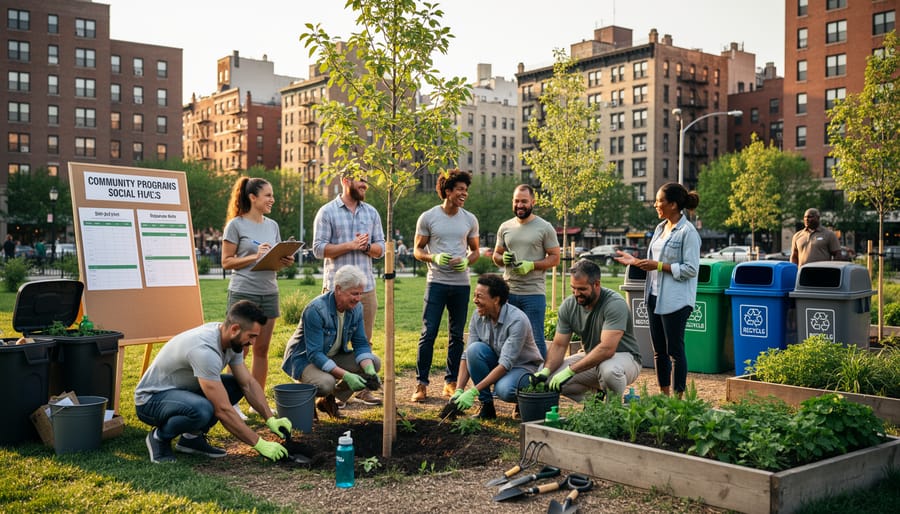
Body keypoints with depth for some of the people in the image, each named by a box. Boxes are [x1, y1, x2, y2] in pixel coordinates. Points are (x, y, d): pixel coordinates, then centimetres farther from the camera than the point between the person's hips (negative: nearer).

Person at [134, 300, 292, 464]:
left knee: (237, 386, -6)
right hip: (150, 400, -9)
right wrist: (259, 444, -29)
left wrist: (271, 419, -12)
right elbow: (223, 410, -34)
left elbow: (249, 383, -1)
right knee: (202, 410, -38)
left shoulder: (231, 341, -8)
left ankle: (192, 437, 3)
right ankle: (159, 437, -7)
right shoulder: (204, 350, -35)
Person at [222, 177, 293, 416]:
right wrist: (254, 256, -18)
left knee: (262, 349, 9)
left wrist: (286, 261, -3)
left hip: (269, 293, 6)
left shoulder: (272, 225, 12)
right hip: (243, 293, -5)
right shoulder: (236, 225, -5)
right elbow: (226, 262, -7)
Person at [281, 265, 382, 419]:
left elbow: (361, 343, -4)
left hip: (333, 357, 7)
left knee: (374, 363, -10)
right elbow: (314, 354, -31)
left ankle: (328, 398, 3)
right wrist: (345, 375, -38)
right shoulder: (316, 310, -29)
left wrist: (369, 371, -24)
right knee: (326, 382, -38)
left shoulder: (356, 308, -8)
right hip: (305, 358, -7)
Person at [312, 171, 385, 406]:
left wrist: (366, 246, -9)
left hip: (366, 286, 4)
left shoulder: (371, 213, 13)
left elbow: (380, 249, 12)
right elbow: (319, 249, -7)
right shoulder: (327, 212, 0)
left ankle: (363, 388, 16)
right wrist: (350, 245, -14)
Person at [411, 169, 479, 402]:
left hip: (462, 284, 3)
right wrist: (434, 258, -17)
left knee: (457, 335, 8)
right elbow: (417, 250, 3)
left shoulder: (470, 219, 8)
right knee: (428, 333, -6)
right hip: (436, 282, -3)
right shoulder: (428, 217, -1)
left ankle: (451, 382, 18)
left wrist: (466, 261, -8)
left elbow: (475, 250, 14)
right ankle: (421, 383, 3)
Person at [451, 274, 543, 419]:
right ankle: (487, 406, -12)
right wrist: (459, 390, -21)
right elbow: (467, 355, -8)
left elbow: (506, 364, -32)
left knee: (504, 390, -37)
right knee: (475, 349, -26)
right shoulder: (477, 317, -10)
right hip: (496, 363, 5)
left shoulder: (517, 320, -29)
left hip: (523, 366, -5)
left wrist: (473, 391, -36)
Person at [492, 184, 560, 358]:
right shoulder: (505, 227, 11)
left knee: (535, 339, -2)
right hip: (508, 292, 4)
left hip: (534, 293, -4)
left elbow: (555, 257, -2)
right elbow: (496, 255, 18)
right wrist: (503, 259, -6)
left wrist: (531, 265, -17)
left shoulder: (545, 228, -1)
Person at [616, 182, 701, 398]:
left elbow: (691, 268, -17)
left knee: (675, 350, -1)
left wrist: (659, 266, -18)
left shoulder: (688, 232, -14)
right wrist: (635, 261, 8)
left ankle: (679, 396, 9)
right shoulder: (660, 228, 12)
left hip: (675, 300, -9)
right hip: (655, 296, 9)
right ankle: (664, 395, 25)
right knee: (659, 350, 14)